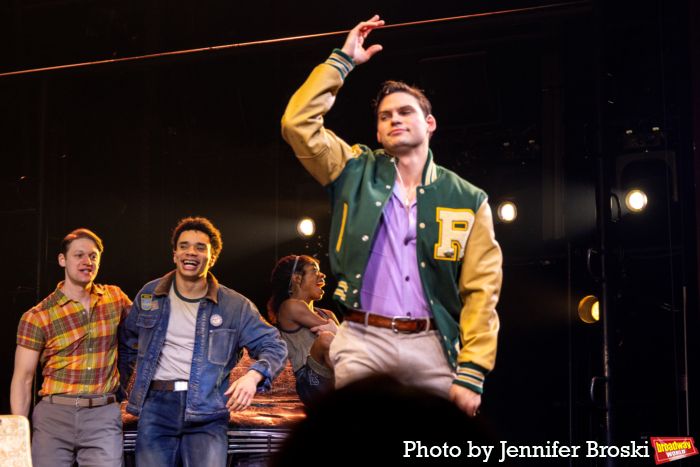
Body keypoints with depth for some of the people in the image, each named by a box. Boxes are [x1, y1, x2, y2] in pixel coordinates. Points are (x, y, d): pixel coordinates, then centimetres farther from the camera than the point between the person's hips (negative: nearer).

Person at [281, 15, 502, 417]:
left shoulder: (468, 201, 8)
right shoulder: (357, 173, 12)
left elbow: (481, 291, 2)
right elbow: (299, 122, 1)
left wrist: (472, 372, -7)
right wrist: (343, 61, 5)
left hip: (432, 346, 0)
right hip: (364, 340, 0)